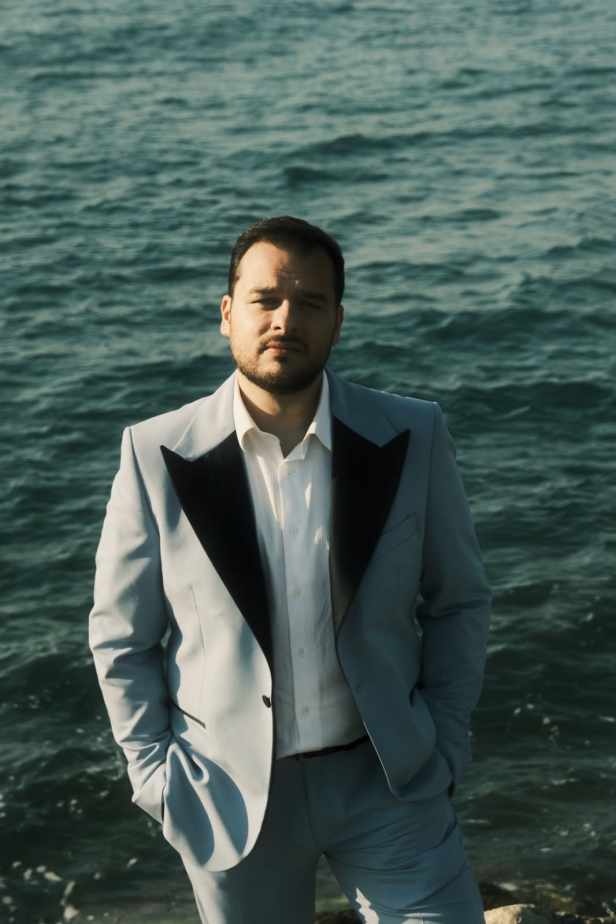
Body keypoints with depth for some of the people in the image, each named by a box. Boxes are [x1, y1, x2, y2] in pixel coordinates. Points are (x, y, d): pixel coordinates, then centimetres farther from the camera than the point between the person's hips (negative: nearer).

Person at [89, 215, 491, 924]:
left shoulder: (411, 439, -6)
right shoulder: (159, 456, -9)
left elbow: (458, 601, 5)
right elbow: (121, 636, 1)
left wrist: (444, 746, 0)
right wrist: (156, 775, -4)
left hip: (386, 779, 1)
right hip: (232, 792, 0)